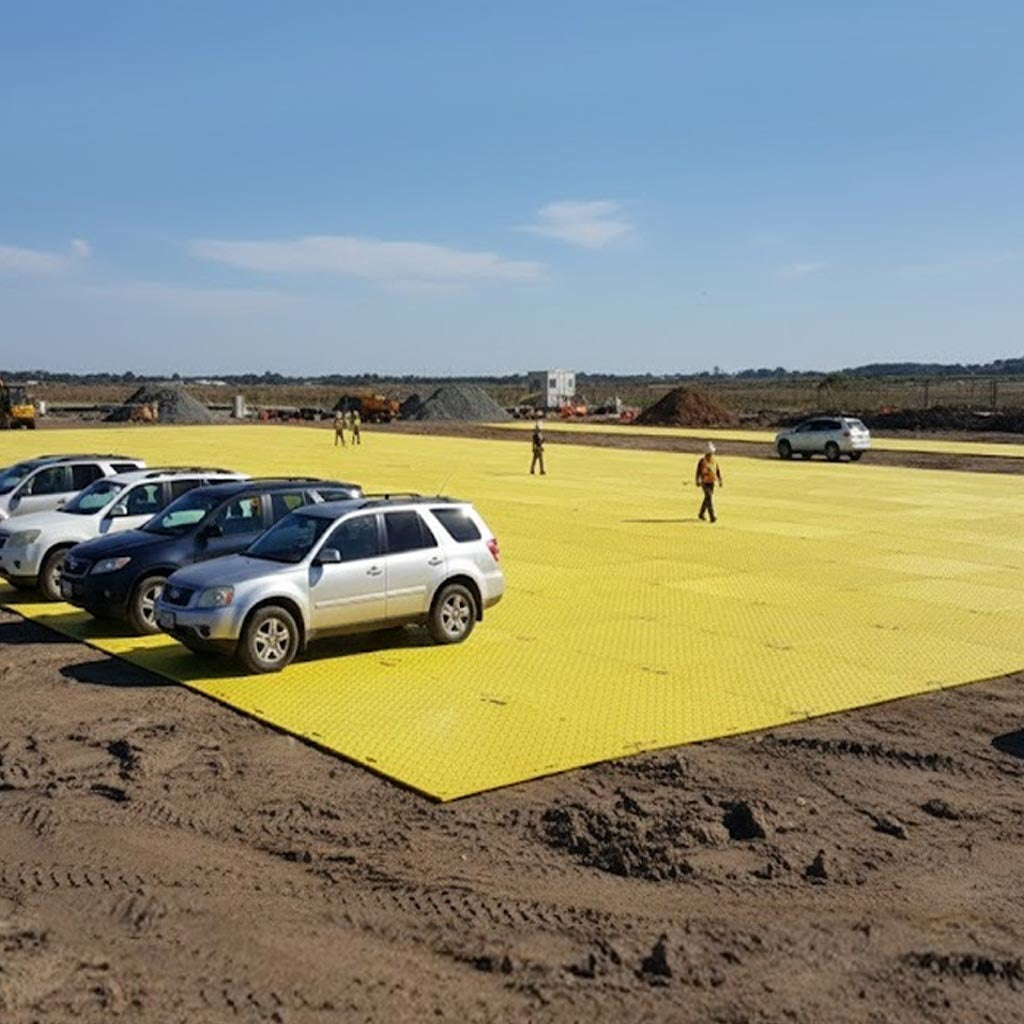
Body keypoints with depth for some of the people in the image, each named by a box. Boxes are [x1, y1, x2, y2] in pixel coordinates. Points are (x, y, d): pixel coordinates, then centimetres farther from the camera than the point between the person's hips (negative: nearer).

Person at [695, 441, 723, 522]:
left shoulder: (714, 460, 4)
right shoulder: (702, 460, -10)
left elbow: (718, 471, 9)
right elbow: (698, 471, -9)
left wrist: (720, 480, 2)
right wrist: (698, 481, -16)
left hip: (712, 482, 5)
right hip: (704, 482, -5)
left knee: (708, 498, 13)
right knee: (709, 498, -16)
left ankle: (701, 514, 31)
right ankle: (712, 516, -20)